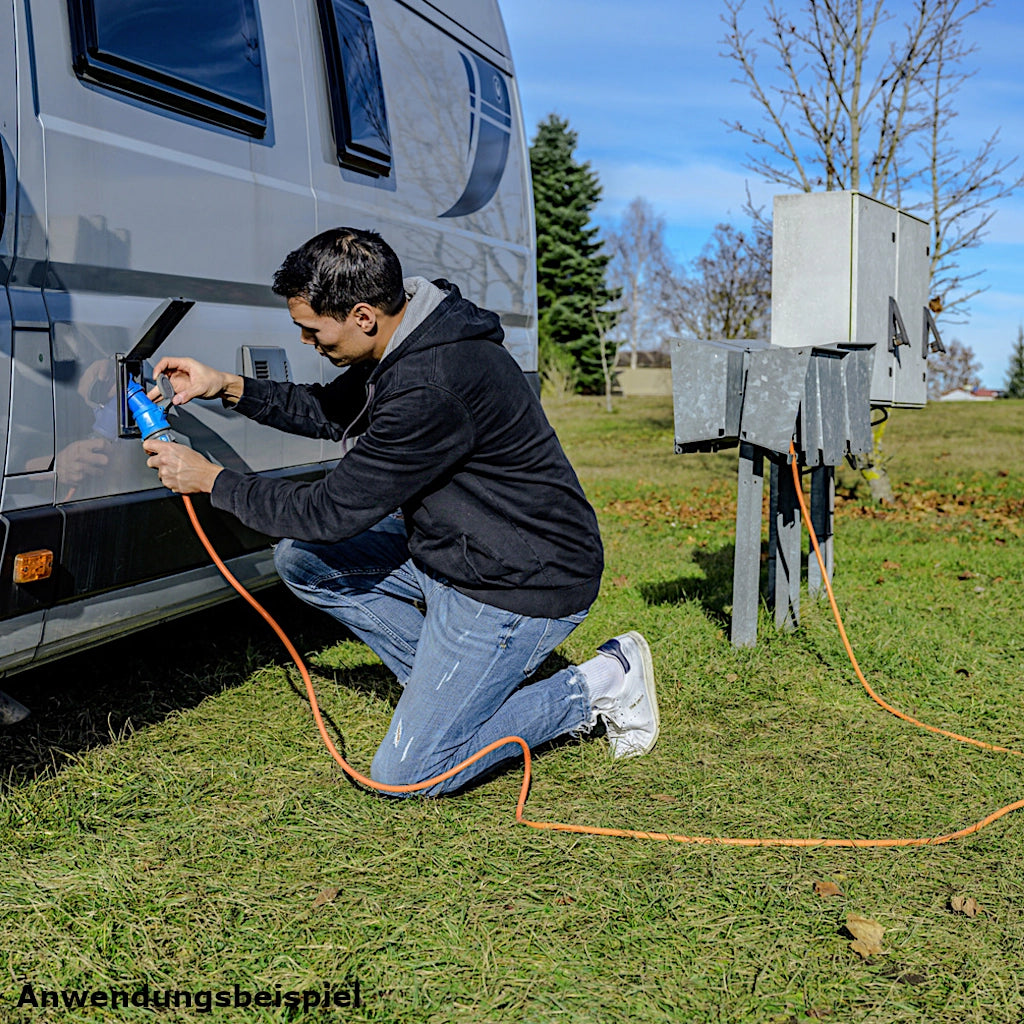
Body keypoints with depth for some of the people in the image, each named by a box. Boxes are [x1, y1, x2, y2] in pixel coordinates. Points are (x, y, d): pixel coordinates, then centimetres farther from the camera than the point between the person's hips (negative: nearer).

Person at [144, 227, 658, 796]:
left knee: (404, 775, -5)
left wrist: (211, 480, -11)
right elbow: (333, 410, 19)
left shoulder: (430, 389, -31)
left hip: (521, 585, -10)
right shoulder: (405, 340, 0)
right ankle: (453, 683, 11)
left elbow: (332, 512, -23)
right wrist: (229, 386, 7)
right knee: (300, 558, 5)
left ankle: (597, 687, 6)